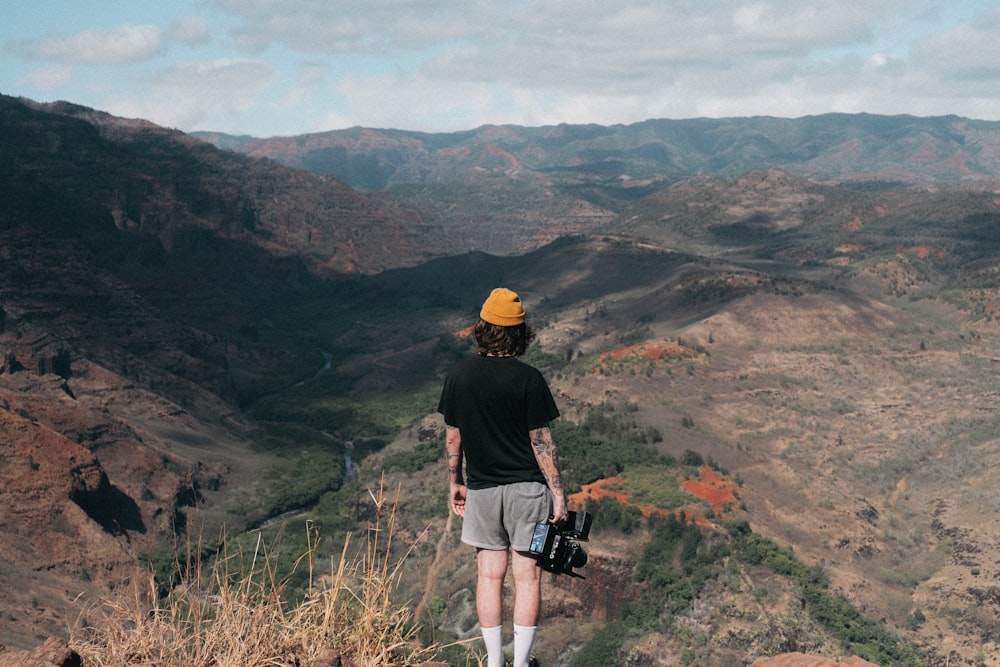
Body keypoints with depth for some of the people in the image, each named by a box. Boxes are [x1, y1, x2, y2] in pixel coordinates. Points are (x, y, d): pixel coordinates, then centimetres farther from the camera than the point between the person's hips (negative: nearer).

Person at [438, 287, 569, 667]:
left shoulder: (459, 376, -4)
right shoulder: (527, 378, -13)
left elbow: (452, 437, 3)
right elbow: (541, 441, -11)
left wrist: (454, 482, 16)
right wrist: (558, 493, -5)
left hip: (482, 489, 3)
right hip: (526, 488, -3)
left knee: (489, 575, 11)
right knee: (527, 576, 6)